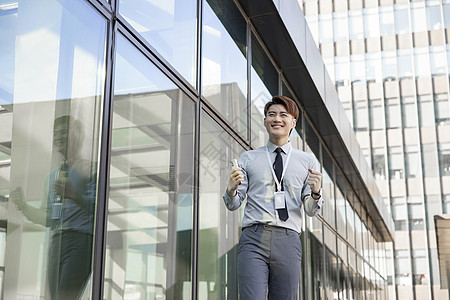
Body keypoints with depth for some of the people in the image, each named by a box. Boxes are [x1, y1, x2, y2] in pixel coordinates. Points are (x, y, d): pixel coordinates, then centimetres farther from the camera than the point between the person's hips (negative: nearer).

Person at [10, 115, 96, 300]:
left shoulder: (89, 169, 5)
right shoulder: (52, 176, 27)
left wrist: (74, 195, -22)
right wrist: (23, 206, 12)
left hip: (81, 240, -7)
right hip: (56, 242, 7)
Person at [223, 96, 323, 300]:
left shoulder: (306, 161, 14)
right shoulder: (248, 159, 14)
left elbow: (311, 211, 12)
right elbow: (233, 205, 11)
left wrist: (316, 192, -9)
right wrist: (231, 189, -11)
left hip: (288, 240, 1)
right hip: (254, 239, -1)